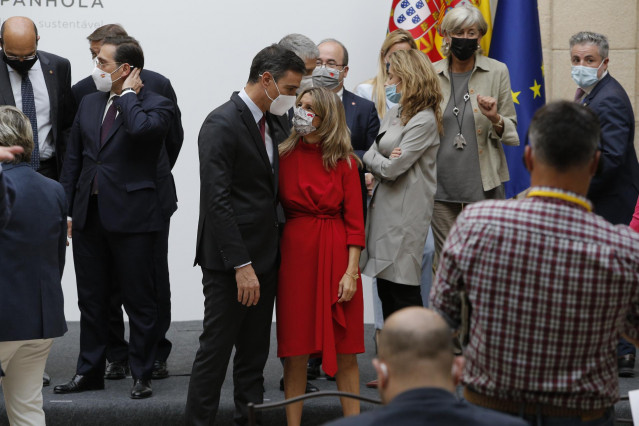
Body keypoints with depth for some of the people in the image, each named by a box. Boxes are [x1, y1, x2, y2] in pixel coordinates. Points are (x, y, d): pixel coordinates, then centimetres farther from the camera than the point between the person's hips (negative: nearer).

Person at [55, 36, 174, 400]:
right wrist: (66, 209, 10)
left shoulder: (157, 105, -7)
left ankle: (142, 375, 13)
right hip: (89, 216, 6)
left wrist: (128, 94, -13)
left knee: (140, 301, 3)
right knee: (91, 300, 14)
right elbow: (74, 158, 15)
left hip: (132, 218, -6)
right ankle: (90, 372, 24)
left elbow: (140, 128, -31)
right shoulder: (90, 103, 13)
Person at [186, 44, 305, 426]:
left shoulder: (276, 123, 12)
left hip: (265, 256, 8)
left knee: (255, 352, 14)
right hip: (230, 262, -8)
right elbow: (217, 200, -20)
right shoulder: (222, 124, -15)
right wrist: (242, 265, -22)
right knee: (216, 349, -2)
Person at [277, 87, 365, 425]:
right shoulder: (284, 155, 2)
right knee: (295, 350, 1)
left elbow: (354, 220, 0)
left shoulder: (344, 162, 2)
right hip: (295, 254, 0)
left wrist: (351, 271, -8)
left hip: (337, 255, 0)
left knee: (345, 350, 3)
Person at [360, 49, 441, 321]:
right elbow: (372, 154, 10)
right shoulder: (395, 114, 14)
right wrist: (382, 160, -11)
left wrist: (371, 158, 2)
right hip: (385, 206, 9)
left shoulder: (424, 121, -14)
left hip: (405, 213, -9)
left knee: (402, 289, -6)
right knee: (385, 288, 11)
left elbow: (391, 169, -17)